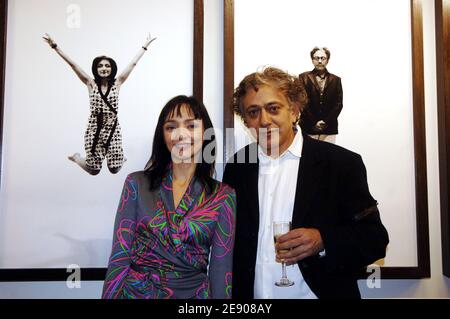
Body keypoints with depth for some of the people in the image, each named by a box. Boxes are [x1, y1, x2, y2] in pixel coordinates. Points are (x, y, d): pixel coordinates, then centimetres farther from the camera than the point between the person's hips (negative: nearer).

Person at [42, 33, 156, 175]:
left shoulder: (117, 83, 0)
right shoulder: (91, 84, -2)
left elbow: (133, 63, 0)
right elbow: (72, 64, -7)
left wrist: (145, 45, 0)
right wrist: (55, 46, -11)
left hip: (113, 129, 1)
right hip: (94, 129, -1)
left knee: (115, 169, 4)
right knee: (93, 170, 5)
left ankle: (117, 157, 41)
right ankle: (76, 157, 37)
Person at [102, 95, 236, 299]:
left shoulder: (224, 197, -5)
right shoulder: (137, 184, -5)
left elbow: (220, 268, -4)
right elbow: (120, 256, -5)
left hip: (193, 294, 0)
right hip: (136, 291, 0)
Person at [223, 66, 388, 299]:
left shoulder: (341, 164, -11)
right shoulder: (236, 167, -1)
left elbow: (374, 237, -10)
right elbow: (228, 239, 6)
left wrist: (323, 241, -25)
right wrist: (232, 293, -3)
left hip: (321, 291, -3)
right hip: (250, 293, 3)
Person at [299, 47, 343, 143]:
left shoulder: (336, 80, 11)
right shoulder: (303, 77, 5)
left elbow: (338, 104, 5)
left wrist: (326, 122, -7)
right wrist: (314, 123, -9)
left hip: (329, 129, 2)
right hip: (308, 129, -1)